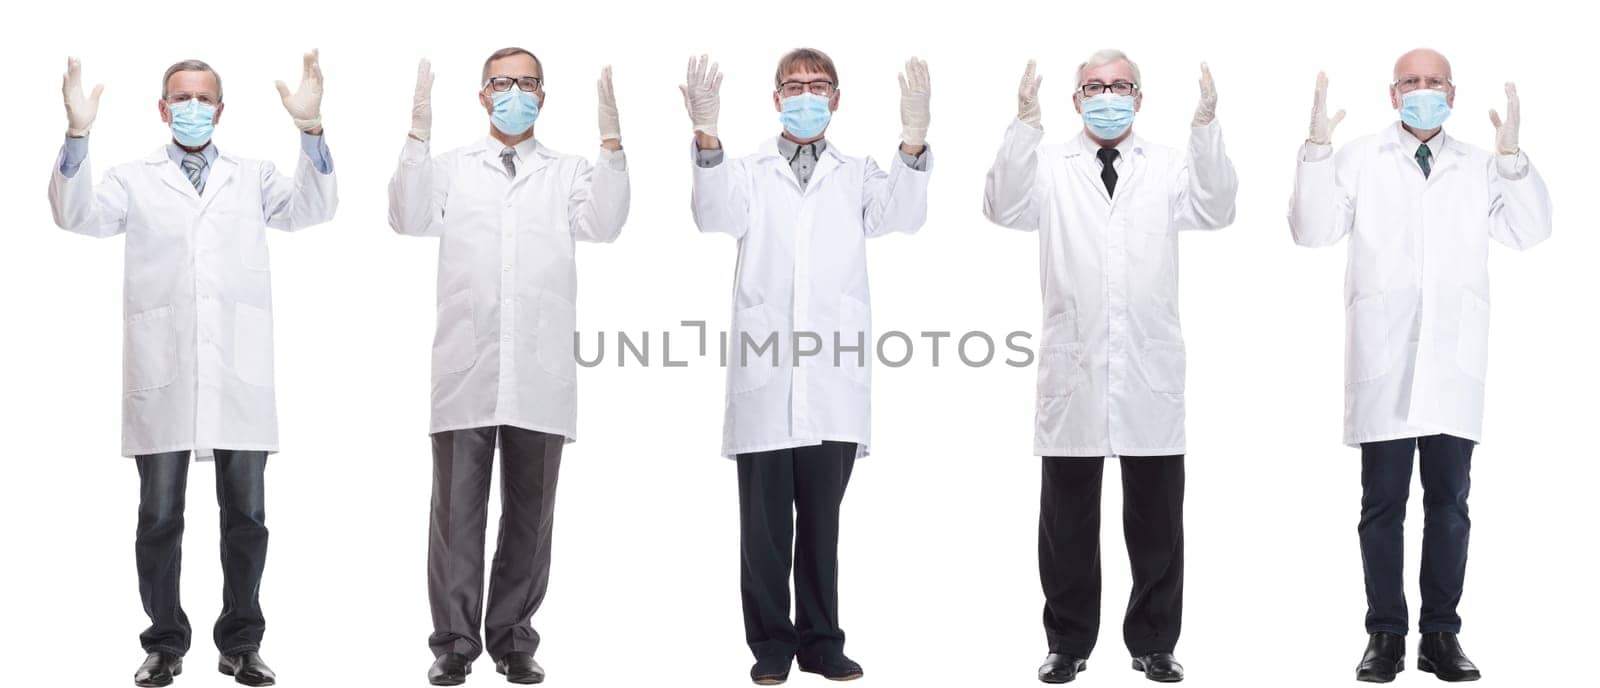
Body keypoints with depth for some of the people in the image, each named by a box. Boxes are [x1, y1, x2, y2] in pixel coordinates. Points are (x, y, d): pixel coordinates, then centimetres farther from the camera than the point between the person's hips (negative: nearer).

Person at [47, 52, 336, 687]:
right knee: (160, 518, 5)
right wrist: (77, 134, -18)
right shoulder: (134, 180, 11)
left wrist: (311, 128, -15)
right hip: (162, 374, -1)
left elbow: (313, 209, -1)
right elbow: (79, 216, -4)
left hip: (238, 374, 1)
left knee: (245, 515, 5)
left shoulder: (253, 178, 14)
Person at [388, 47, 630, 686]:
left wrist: (611, 142, -14)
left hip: (540, 374, 1)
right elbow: (411, 218, -4)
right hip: (466, 369, -1)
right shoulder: (451, 167, 13)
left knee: (529, 513, 6)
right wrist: (418, 136, -12)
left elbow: (603, 223, -5)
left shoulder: (569, 172, 14)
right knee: (457, 510, 1)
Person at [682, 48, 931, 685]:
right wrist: (707, 137, -29)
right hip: (765, 382, -1)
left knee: (821, 522, 8)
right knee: (766, 524, 3)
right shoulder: (751, 173, 9)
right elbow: (719, 215, -11)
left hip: (833, 383, 1)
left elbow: (901, 214, -7)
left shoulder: (856, 177, 13)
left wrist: (913, 140, -26)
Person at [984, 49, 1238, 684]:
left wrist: (1206, 126, -21)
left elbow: (1215, 210, -8)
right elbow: (1005, 208, -11)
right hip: (1072, 370, 0)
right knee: (1068, 521, 7)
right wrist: (1026, 123, -23)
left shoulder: (1168, 167, 8)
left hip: (1151, 369, 1)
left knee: (1156, 520, 7)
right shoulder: (1049, 165, 6)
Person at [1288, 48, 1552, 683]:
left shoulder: (1480, 166, 12)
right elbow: (1313, 230, -3)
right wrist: (1316, 148, -13)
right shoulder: (1359, 160, 7)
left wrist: (1511, 155, -11)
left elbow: (1528, 231, 0)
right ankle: (1385, 635, 9)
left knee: (1449, 505, 4)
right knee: (1382, 506, 2)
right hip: (1383, 368, -2)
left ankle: (1441, 635, 12)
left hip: (1454, 368, 2)